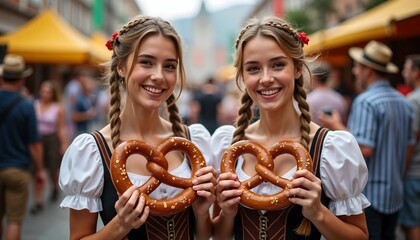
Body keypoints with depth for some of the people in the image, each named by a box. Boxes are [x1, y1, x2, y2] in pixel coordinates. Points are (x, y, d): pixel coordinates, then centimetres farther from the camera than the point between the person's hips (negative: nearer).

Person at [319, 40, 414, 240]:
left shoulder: (365, 101, -16)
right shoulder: (403, 102, 9)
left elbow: (364, 149, -23)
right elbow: (408, 149, 14)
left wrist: (337, 127, -13)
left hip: (368, 193, -8)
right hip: (394, 194, 8)